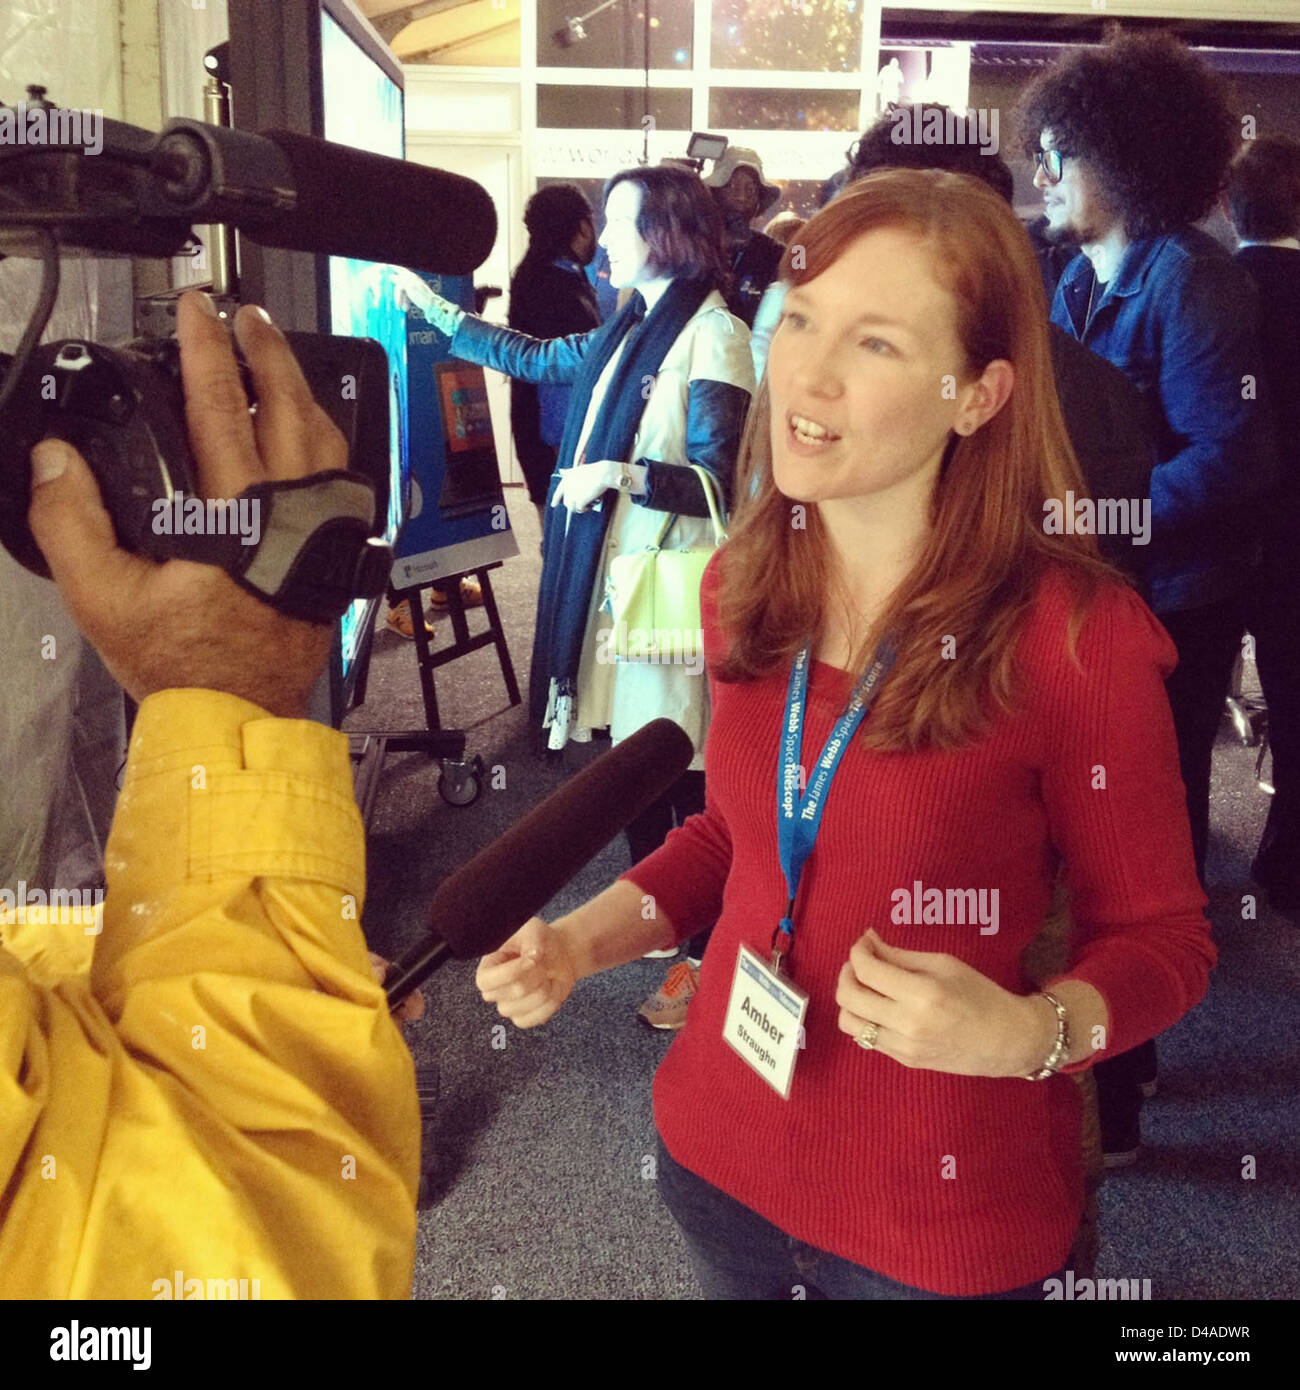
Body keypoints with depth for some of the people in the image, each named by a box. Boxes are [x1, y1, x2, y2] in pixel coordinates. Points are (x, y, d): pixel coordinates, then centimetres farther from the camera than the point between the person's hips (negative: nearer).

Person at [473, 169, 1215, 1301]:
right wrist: (585, 938, -5)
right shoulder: (744, 585, -6)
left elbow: (1159, 934, -10)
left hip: (943, 1213, -4)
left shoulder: (1081, 636, -22)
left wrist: (1029, 1033, -28)